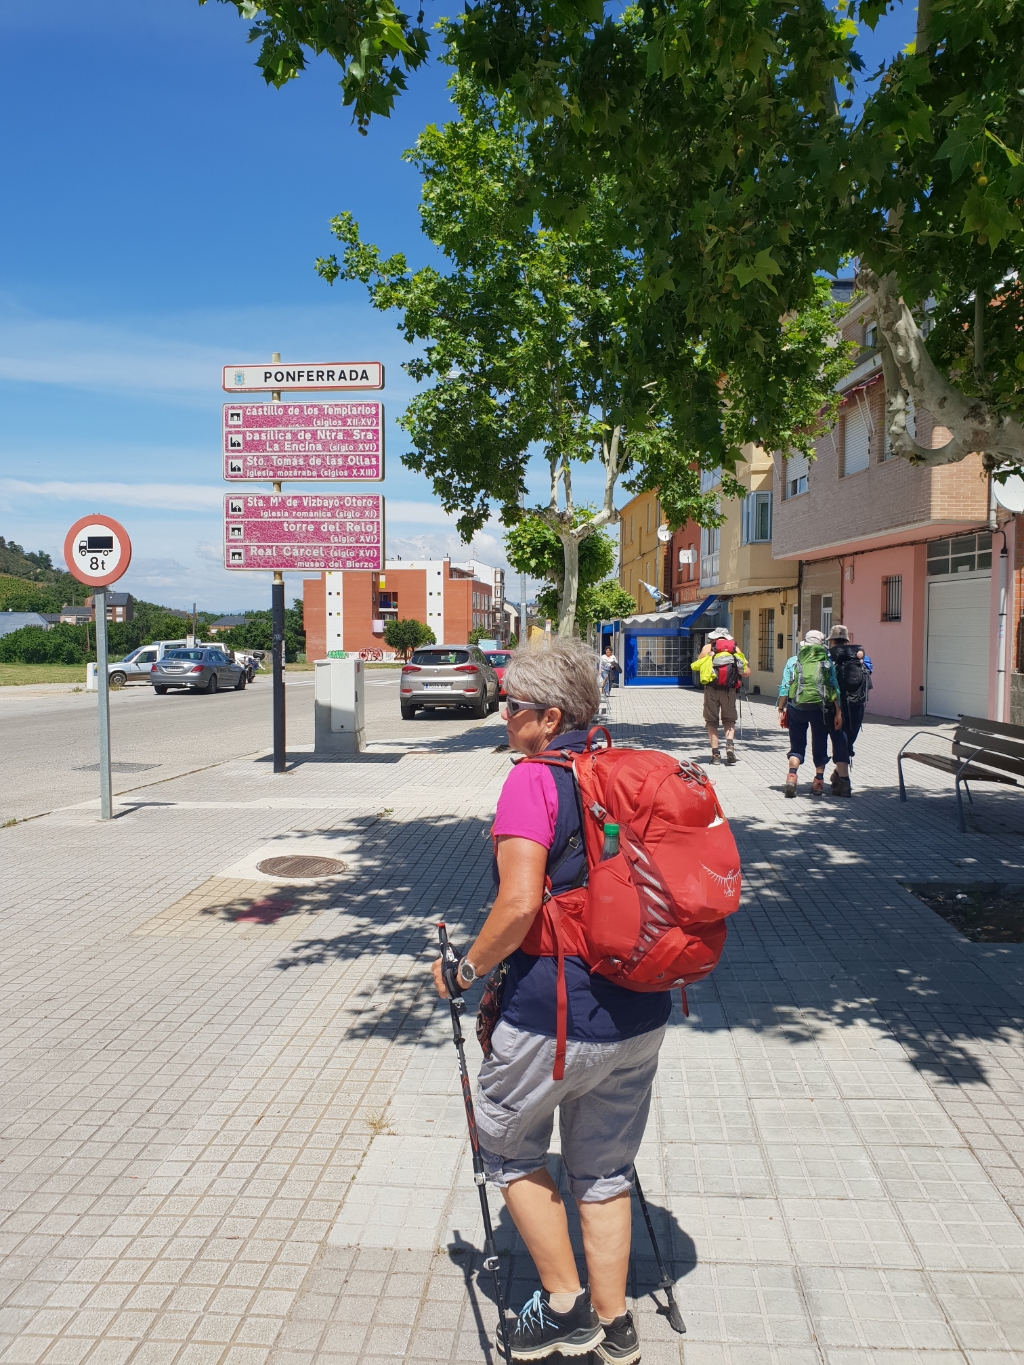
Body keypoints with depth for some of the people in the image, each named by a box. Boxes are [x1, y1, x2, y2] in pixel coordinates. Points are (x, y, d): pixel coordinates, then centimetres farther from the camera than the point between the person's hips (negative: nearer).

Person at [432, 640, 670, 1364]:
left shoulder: (535, 781, -17)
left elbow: (520, 904, -24)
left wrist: (466, 969, -9)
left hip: (554, 1015, -7)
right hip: (642, 1014, 7)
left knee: (509, 1145, 21)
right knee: (605, 1167, 23)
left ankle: (565, 1306, 28)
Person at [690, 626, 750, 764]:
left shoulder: (708, 648, 10)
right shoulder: (735, 649, 15)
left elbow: (695, 667, 14)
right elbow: (747, 673, 10)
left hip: (712, 688, -1)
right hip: (730, 689, 1)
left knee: (712, 722, 9)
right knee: (729, 720, 16)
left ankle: (715, 754, 4)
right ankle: (730, 744, -9)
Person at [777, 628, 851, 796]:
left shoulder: (793, 661, 10)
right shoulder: (827, 661, 10)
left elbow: (784, 687, 3)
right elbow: (834, 688, 4)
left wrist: (781, 710, 6)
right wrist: (838, 712, 4)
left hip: (796, 707, 0)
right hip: (820, 706, 0)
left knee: (797, 744, 10)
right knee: (819, 745, 14)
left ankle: (791, 776, -9)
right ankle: (819, 781, 20)